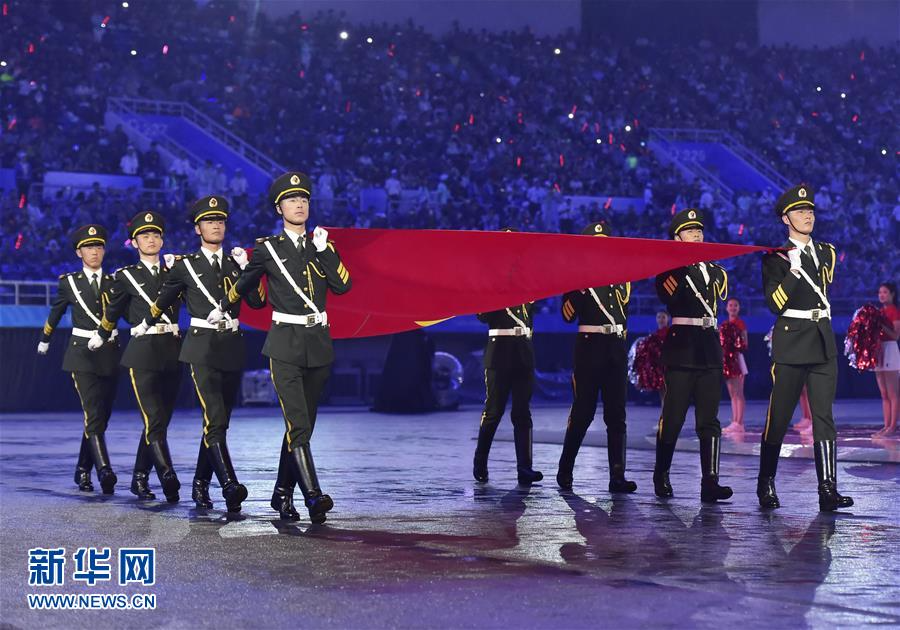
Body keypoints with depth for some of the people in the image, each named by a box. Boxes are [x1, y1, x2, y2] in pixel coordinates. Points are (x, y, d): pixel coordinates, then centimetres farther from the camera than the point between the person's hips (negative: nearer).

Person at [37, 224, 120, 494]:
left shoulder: (115, 282, 8)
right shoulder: (69, 282, 4)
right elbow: (56, 312, 18)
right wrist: (45, 340, 30)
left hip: (109, 354, 3)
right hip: (82, 354, -3)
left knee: (101, 416, 9)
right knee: (93, 416, -16)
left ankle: (83, 470, 23)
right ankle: (105, 472, -27)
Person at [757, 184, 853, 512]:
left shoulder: (826, 252, 15)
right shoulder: (775, 258, 0)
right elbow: (775, 303, -10)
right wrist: (793, 270, -18)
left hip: (823, 342, 4)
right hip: (790, 343, -4)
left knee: (824, 417, -4)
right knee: (779, 418, -1)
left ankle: (828, 490, -8)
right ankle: (766, 485, 13)